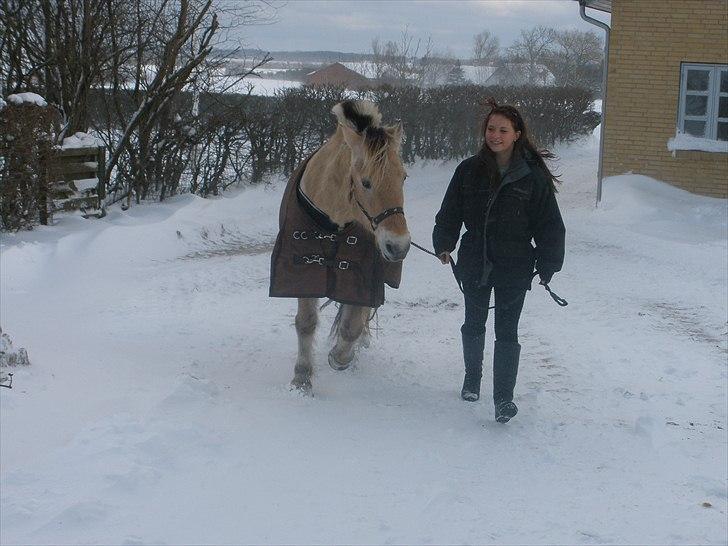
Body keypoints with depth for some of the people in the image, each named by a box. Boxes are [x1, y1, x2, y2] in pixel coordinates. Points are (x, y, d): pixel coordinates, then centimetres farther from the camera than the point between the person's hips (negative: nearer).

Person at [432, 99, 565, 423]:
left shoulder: (534, 175, -7)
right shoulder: (470, 170, -1)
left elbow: (549, 223, -3)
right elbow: (450, 211, 7)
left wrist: (548, 266, -5)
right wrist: (444, 244, -4)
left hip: (514, 266, -3)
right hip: (474, 263, 3)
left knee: (507, 333, 1)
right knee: (473, 325, 19)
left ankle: (504, 396, 9)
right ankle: (472, 376, 41)